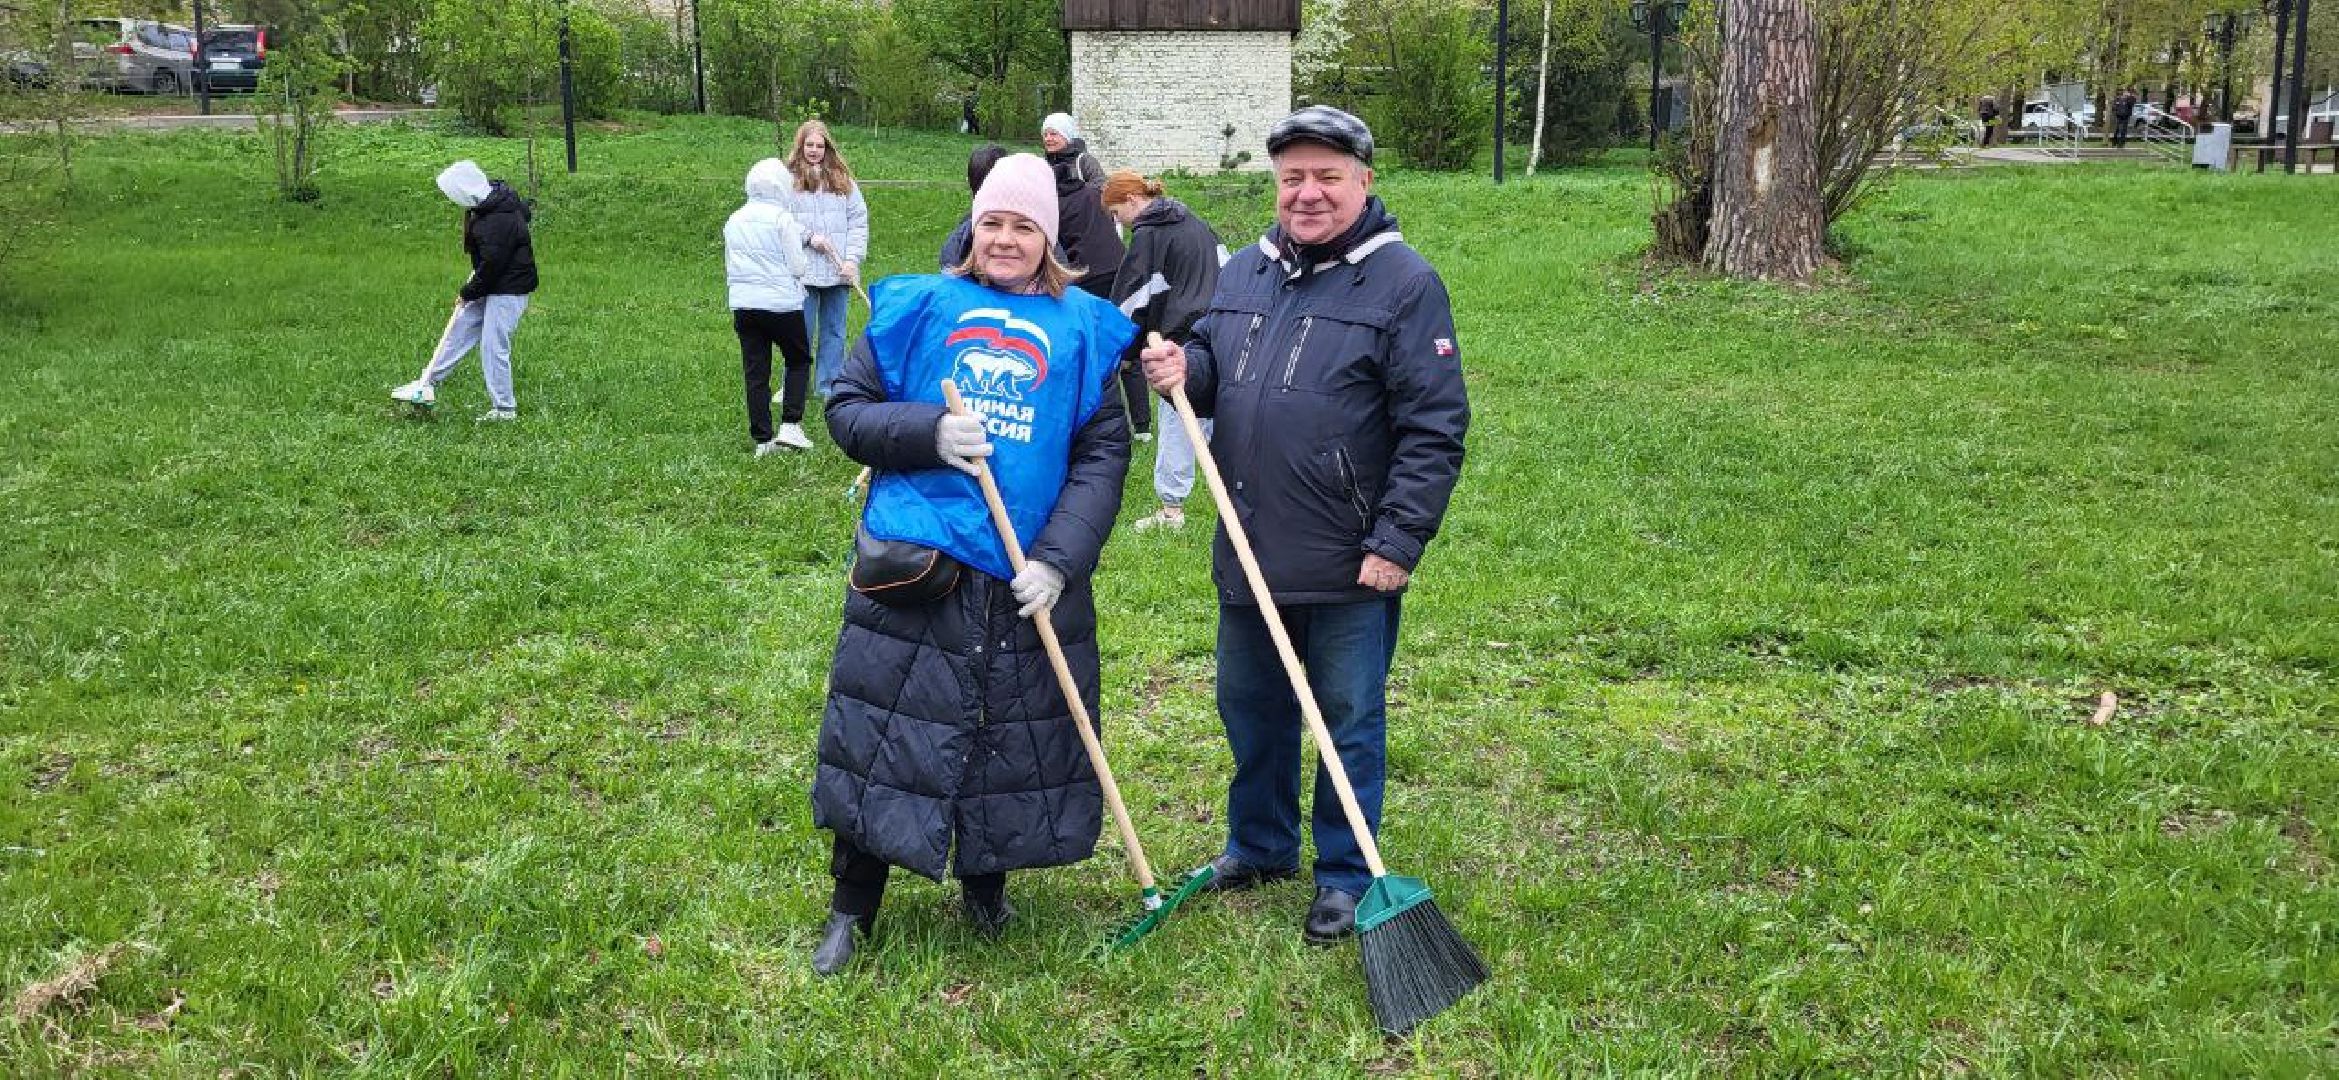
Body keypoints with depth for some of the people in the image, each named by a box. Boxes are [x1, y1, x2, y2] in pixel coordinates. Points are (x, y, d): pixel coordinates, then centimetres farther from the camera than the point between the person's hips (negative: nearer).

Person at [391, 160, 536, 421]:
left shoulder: (500, 221, -28)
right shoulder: (488, 200, 2)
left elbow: (492, 266, -24)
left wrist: (467, 293, -9)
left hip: (508, 290, -10)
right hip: (490, 285, 10)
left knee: (493, 346, -6)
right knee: (460, 330, 14)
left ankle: (504, 409, 5)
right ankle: (428, 384, 23)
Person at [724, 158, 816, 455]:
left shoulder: (734, 221, 10)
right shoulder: (782, 218, -9)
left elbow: (729, 268, 17)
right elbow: (798, 266, -8)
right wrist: (805, 263, 12)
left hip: (743, 305, 5)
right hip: (782, 302, -5)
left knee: (755, 372, 7)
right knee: (799, 360, 13)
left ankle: (763, 439, 8)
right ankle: (790, 426, 2)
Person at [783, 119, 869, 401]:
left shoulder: (842, 180, 10)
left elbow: (859, 221, 6)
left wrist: (852, 259, -4)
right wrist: (809, 236, -14)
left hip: (839, 272, 3)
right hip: (803, 272, -3)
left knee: (834, 332, 8)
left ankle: (829, 386, 17)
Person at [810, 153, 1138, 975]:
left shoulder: (1084, 330, 4)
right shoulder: (918, 308, 4)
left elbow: (1103, 454, 1)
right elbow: (847, 409, 4)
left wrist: (1059, 560, -10)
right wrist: (929, 433, -14)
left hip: (1030, 577, 1)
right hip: (914, 566, -1)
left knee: (1016, 734, 10)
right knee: (885, 731, 3)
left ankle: (986, 885, 34)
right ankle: (851, 909, 19)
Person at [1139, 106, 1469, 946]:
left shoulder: (1403, 284, -9)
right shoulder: (1244, 272, 9)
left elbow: (1434, 430, -12)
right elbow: (1213, 368, 22)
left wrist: (1398, 542, -16)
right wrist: (1184, 367, -3)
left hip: (1348, 565, -6)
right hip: (1249, 553, 6)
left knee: (1349, 720, 7)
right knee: (1251, 708, 19)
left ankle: (1346, 878, 23)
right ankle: (1260, 846, 39)